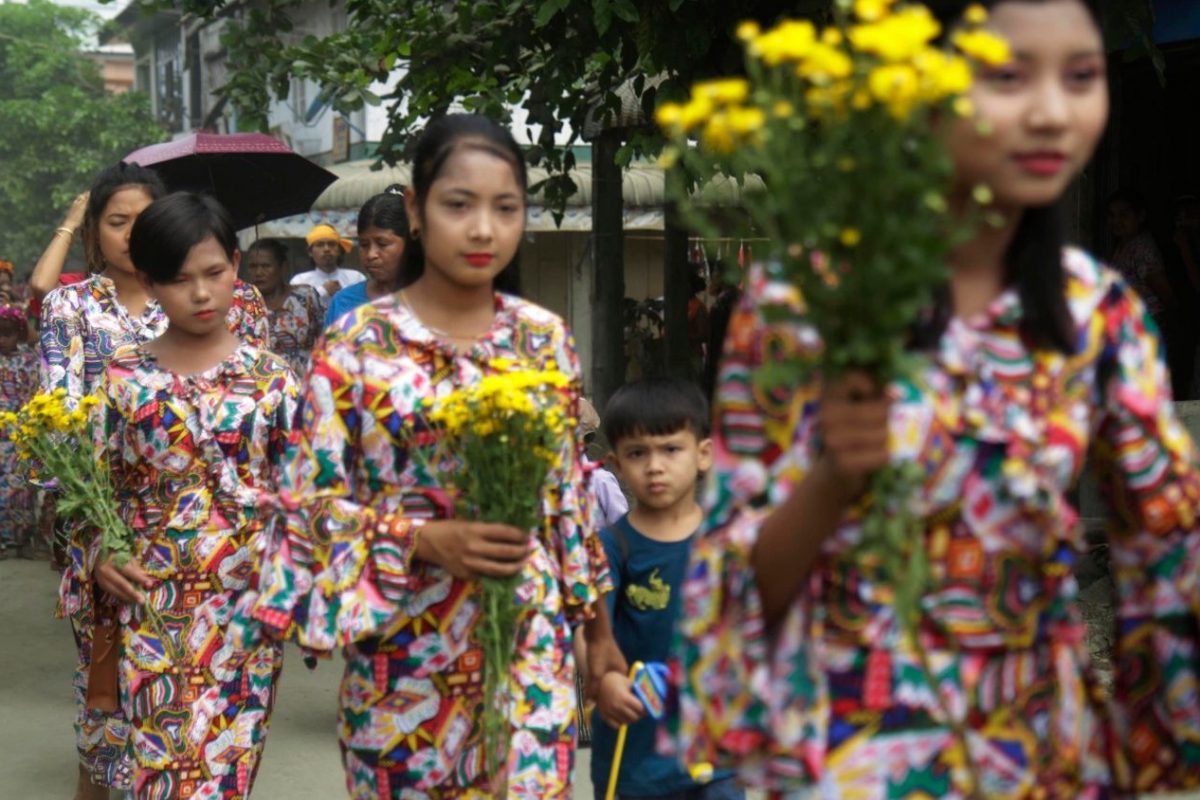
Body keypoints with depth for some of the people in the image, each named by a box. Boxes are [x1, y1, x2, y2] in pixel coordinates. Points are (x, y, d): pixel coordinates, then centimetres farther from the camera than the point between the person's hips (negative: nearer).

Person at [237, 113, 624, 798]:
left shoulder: (544, 337, 3)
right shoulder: (355, 344, -6)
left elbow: (569, 491, 10)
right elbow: (311, 502, -6)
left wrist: (597, 626, 12)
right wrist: (426, 541, -20)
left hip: (533, 645, 2)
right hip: (406, 652, -2)